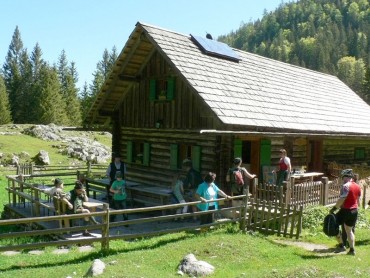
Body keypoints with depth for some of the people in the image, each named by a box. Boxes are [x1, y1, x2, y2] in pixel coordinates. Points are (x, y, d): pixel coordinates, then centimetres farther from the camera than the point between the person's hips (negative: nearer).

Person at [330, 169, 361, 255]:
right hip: (354, 211, 8)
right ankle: (352, 250, 17)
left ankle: (341, 245, 1)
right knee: (349, 230, 18)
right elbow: (358, 201, 16)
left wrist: (334, 209, -15)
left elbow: (341, 199, -21)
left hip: (346, 210, -8)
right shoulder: (358, 186, 10)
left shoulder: (346, 186, -16)